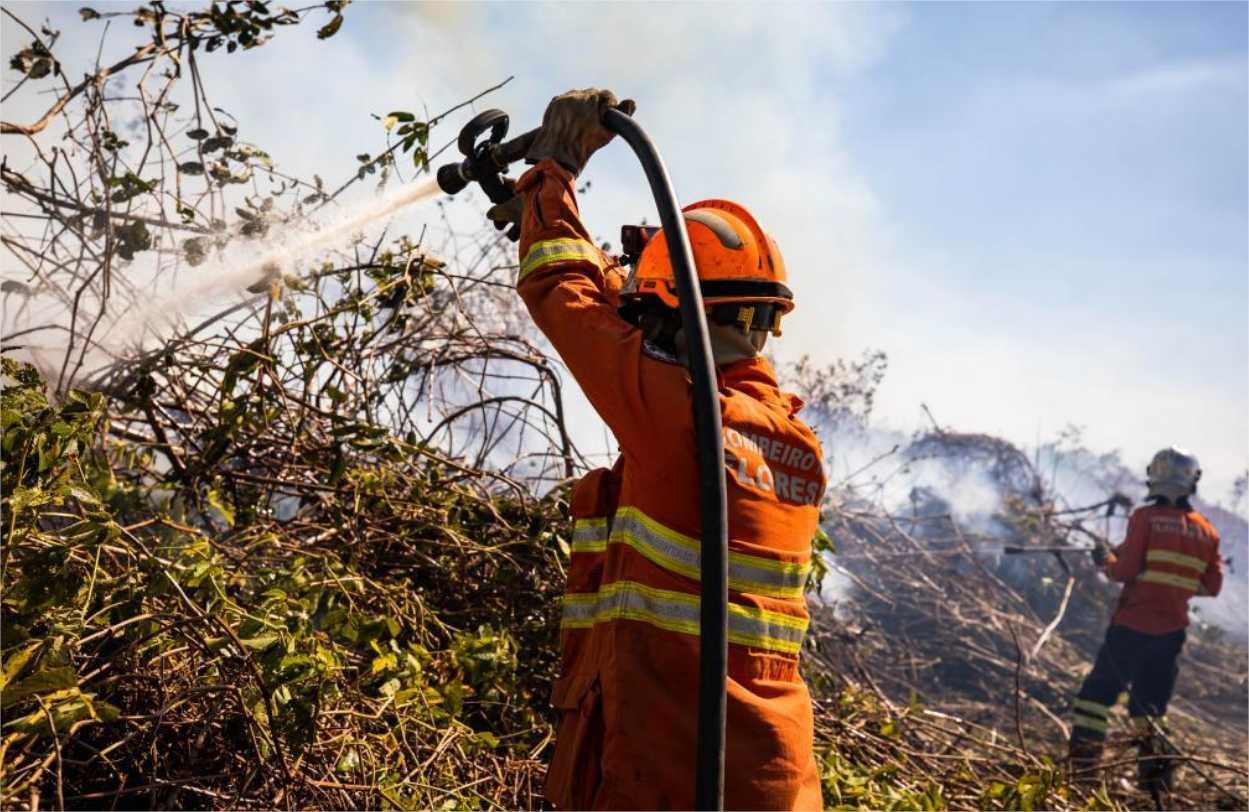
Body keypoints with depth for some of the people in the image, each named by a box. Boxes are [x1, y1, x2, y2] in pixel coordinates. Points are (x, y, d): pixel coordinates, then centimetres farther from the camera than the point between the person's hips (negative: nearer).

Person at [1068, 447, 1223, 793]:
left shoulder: (1146, 517, -10)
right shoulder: (1207, 531, 5)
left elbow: (1125, 570, -13)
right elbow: (1213, 586, 9)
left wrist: (1106, 560, 7)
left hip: (1131, 625, -4)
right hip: (1172, 631, 4)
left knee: (1098, 692, 6)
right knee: (1151, 705, 16)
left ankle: (1081, 768, 1)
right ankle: (1157, 780, 10)